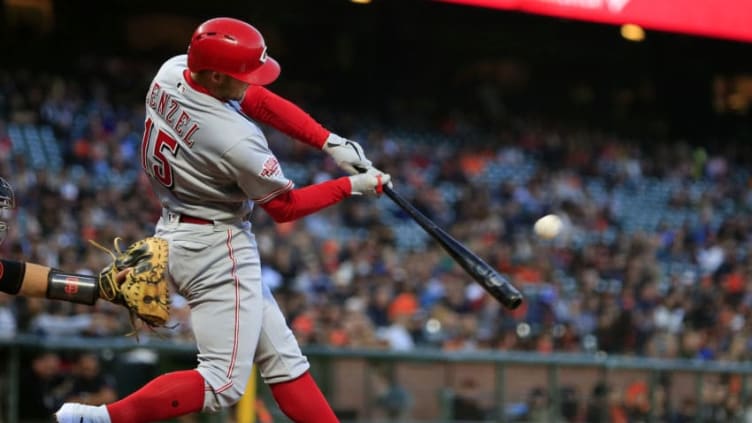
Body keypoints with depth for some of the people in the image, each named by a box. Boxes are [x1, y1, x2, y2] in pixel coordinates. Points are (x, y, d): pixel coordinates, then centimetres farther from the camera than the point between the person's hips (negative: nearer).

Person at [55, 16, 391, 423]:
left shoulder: (171, 70, -7)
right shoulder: (237, 142, -29)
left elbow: (259, 100, 3)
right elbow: (284, 207, -12)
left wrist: (331, 142, -3)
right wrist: (352, 186, -2)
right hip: (217, 249, -10)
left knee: (282, 358, 13)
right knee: (224, 382, -8)